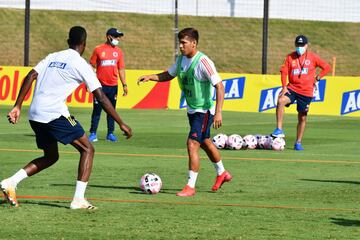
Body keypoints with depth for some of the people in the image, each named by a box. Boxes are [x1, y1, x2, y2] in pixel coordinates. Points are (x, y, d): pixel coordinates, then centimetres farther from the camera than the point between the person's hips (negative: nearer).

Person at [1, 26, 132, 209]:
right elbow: (101, 98, -3)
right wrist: (121, 124, 0)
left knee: (51, 156, 24)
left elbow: (30, 76, 7)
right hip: (55, 114, -7)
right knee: (87, 149, 6)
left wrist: (17, 107, 8)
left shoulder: (53, 57, 18)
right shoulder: (81, 64, 0)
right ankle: (78, 199, -5)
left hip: (35, 115, 7)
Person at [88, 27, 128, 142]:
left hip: (113, 86, 3)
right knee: (97, 110, -3)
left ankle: (110, 133, 13)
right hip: (100, 85, -3)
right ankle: (93, 134, 1)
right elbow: (92, 66, 1)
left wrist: (124, 85, 5)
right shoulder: (98, 49, -2)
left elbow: (121, 69, 10)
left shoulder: (118, 51, 8)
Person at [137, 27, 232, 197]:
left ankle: (190, 187, -10)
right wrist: (150, 77, 0)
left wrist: (218, 112, -29)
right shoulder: (181, 59, 1)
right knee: (205, 143, 23)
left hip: (204, 111, -9)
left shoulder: (203, 62, -24)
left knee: (192, 145, -16)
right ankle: (222, 174, 44)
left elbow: (219, 86, -24)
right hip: (192, 110, 9)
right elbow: (168, 75, 18)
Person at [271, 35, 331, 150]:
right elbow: (284, 71, 0)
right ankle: (279, 130, -28)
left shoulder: (312, 57, 1)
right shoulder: (290, 57, 3)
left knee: (302, 117, 5)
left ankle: (298, 143, 19)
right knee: (281, 101, -30)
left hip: (306, 91, 0)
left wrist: (317, 78, 0)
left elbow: (326, 67, 8)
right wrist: (284, 87, -11)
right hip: (292, 88, 0)